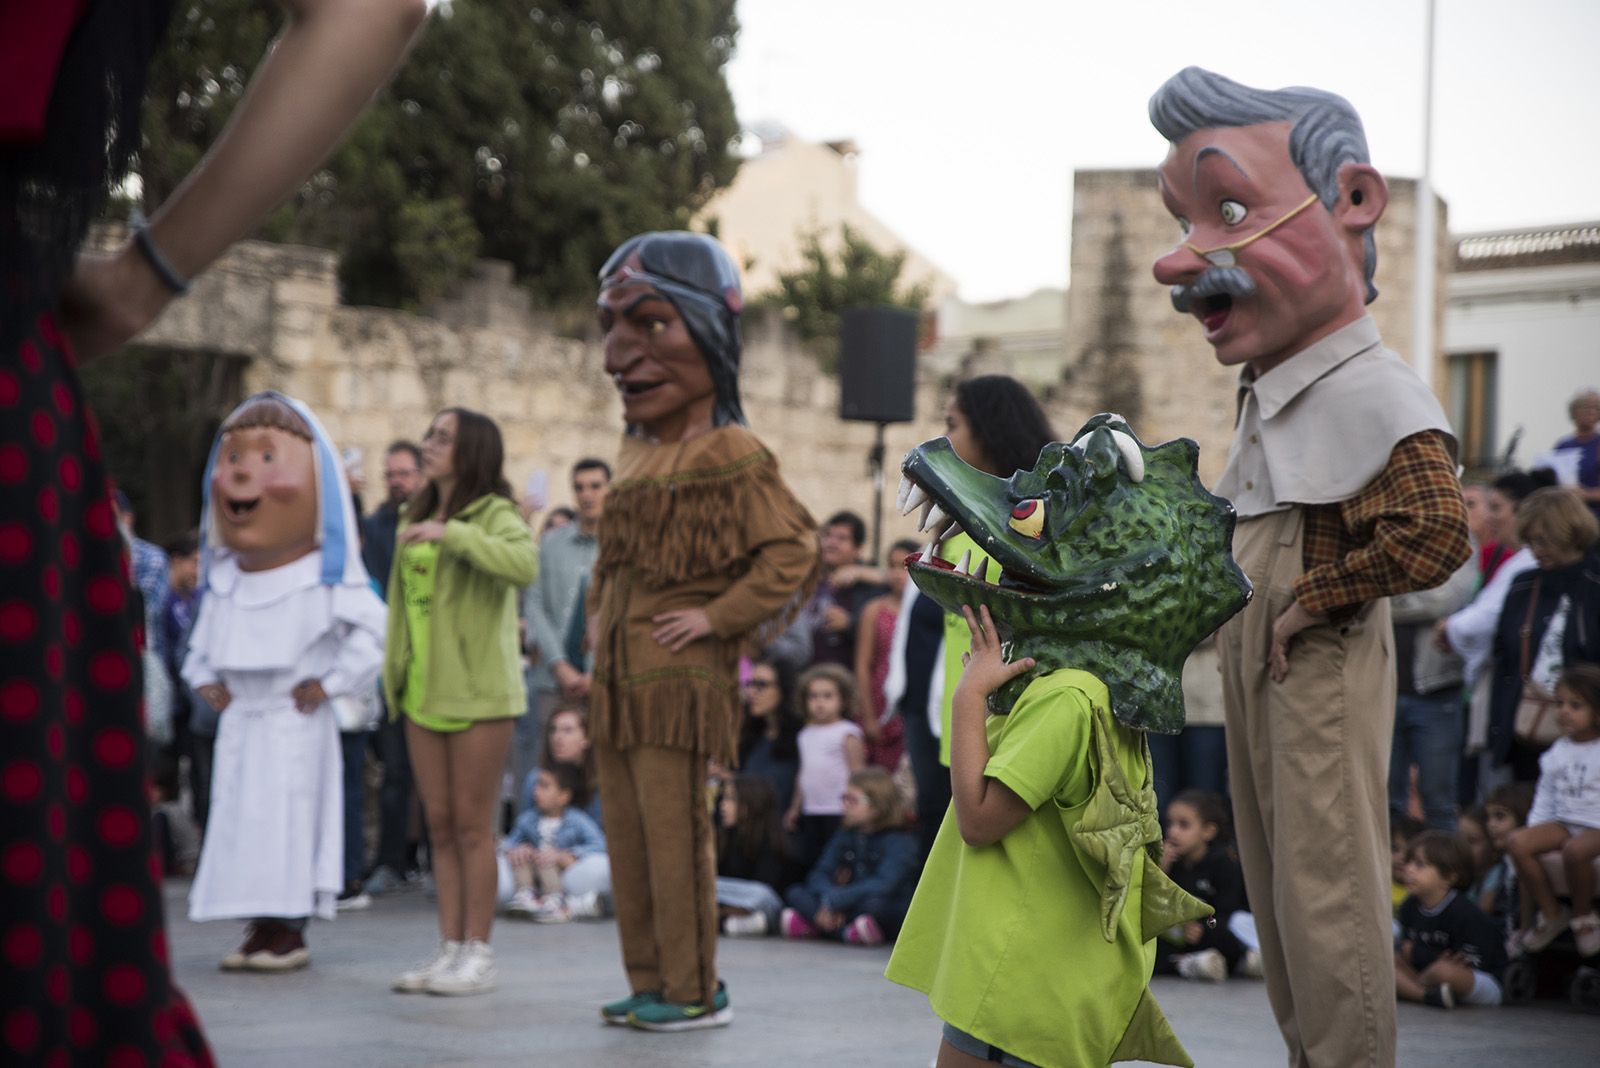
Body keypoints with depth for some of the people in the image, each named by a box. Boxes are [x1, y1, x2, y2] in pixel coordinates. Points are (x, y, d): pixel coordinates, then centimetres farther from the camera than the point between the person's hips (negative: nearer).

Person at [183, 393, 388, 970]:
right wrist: (205, 679, 11)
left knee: (292, 818, -6)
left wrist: (330, 683, -12)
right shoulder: (225, 580, 10)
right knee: (241, 817, 5)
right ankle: (259, 929, 12)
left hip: (296, 719, -6)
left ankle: (290, 931, 0)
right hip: (240, 716, 6)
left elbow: (369, 629, -12)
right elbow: (205, 636, 25)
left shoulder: (326, 577, -9)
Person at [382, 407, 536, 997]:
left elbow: (523, 563, -29)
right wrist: (394, 671, 16)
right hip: (423, 690, 7)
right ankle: (449, 948, 14)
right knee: (439, 826, 8)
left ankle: (478, 954, 2)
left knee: (472, 826, -4)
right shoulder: (415, 518, 17)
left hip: (479, 689, -7)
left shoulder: (495, 515, -7)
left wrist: (452, 533, -29)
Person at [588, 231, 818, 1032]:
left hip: (680, 675, -8)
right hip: (618, 674, 9)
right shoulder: (635, 459, 16)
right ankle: (649, 982, 17)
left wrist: (719, 616, -15)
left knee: (675, 833, -7)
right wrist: (598, 615, 14)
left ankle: (695, 991, 0)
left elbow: (791, 551, -15)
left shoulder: (730, 456, -9)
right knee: (626, 837, 10)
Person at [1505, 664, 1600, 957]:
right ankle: (1551, 914, -8)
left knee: (1575, 850, -38)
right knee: (1519, 842, -20)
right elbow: (1545, 798, 15)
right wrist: (1535, 829, 5)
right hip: (1564, 822, 6)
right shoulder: (1557, 752, 11)